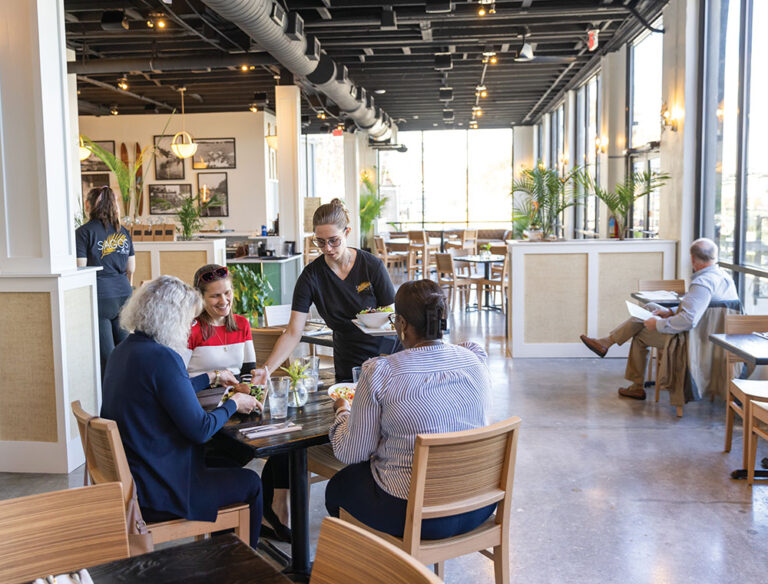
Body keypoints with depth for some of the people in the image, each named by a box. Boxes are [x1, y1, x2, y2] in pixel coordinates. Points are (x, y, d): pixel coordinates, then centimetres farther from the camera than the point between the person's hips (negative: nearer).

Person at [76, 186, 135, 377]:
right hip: (124, 296, 5)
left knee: (105, 354, -2)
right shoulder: (123, 231, 10)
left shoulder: (84, 232, -5)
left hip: (100, 297, -5)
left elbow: (80, 269, -8)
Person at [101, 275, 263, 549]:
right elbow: (200, 429, -21)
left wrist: (210, 377, 33)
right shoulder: (162, 358, -24)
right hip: (155, 494, -10)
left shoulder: (123, 350, 5)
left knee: (224, 461, 28)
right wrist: (233, 404, -4)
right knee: (250, 484, 8)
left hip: (125, 478, 10)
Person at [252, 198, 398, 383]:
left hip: (387, 352, -1)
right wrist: (267, 369, -28)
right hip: (348, 364, 1)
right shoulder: (311, 276, -11)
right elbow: (293, 333, -15)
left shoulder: (373, 265, -13)